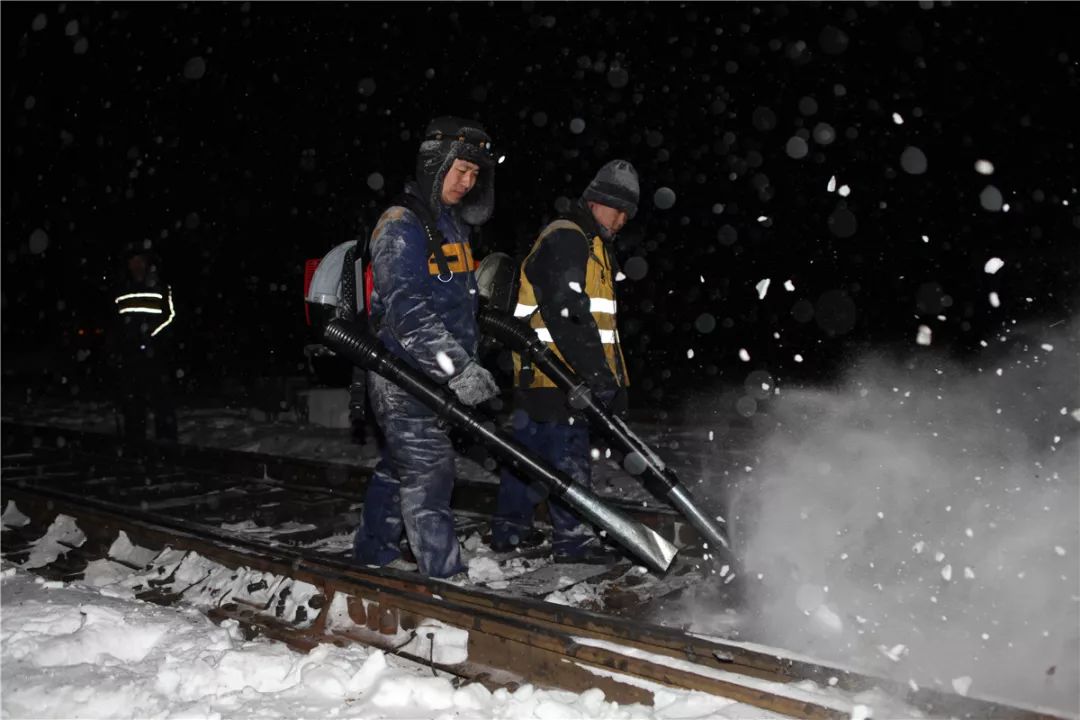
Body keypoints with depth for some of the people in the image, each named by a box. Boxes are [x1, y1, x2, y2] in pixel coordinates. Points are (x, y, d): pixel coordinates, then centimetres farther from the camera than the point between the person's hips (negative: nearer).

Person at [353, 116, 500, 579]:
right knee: (428, 471, -8)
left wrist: (469, 362, 21)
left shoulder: (451, 224, 15)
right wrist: (459, 369, -32)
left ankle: (374, 552, 33)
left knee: (399, 466, 18)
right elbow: (407, 311, -26)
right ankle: (445, 575, -2)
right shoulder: (401, 226, -15)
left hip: (434, 372, 9)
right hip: (403, 372, -9)